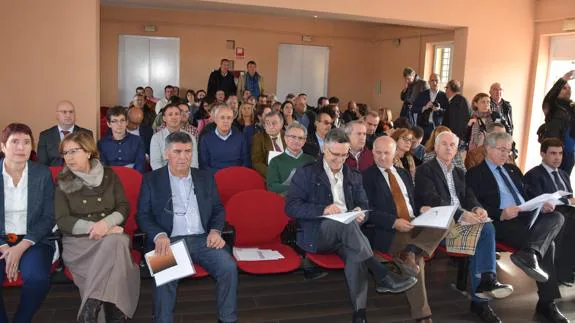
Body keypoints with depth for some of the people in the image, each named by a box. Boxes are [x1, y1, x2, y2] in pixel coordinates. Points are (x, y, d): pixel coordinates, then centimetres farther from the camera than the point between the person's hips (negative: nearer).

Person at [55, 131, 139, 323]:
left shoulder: (109, 175, 10)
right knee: (114, 245, -34)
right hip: (78, 240, -2)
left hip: (111, 234, 2)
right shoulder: (63, 183, 6)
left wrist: (106, 223, -17)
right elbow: (62, 221, -3)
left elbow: (124, 207, 4)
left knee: (116, 242, -36)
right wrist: (94, 227, -17)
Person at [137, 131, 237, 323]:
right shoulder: (151, 180, 7)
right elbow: (143, 215, 3)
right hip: (170, 241, -2)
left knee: (229, 267, -22)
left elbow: (218, 208, 18)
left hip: (202, 239, 2)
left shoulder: (205, 177, 15)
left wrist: (215, 230, -3)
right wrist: (159, 235, -17)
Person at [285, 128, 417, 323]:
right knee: (346, 223, -36)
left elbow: (364, 205, 20)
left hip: (345, 232, 3)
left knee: (355, 255, -33)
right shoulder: (306, 173, 3)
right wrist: (323, 209, -21)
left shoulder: (354, 176, 18)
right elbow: (291, 207, -6)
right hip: (316, 234, -3)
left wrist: (360, 212, -7)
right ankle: (382, 276, -36)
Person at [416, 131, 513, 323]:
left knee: (486, 228, -26)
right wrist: (460, 214, -23)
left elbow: (469, 197, 15)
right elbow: (433, 201, -11)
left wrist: (477, 209, -10)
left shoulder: (459, 173, 26)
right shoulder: (425, 170, 3)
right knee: (485, 230, -27)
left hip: (463, 219, 6)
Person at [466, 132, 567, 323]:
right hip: (502, 222, -7)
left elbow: (527, 195, 24)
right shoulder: (475, 173, 2)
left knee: (557, 217, -24)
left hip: (529, 216, 7)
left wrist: (541, 204, 0)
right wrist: (501, 214, -24)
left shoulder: (513, 169, 26)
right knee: (546, 244, -26)